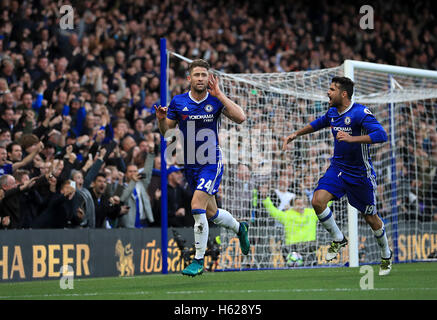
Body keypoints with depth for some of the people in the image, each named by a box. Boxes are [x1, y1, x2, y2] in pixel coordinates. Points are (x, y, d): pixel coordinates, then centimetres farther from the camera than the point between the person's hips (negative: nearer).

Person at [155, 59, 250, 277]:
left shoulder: (216, 100, -8)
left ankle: (198, 260, -11)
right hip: (191, 166, 4)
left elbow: (240, 118, -22)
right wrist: (161, 119, -18)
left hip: (212, 163, -4)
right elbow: (165, 131, 4)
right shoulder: (178, 102, -3)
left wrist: (219, 94, -24)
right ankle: (239, 228, 49)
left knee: (197, 206, -21)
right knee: (211, 213, 16)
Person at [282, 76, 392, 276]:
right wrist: (296, 134, 20)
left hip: (360, 174, -5)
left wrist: (352, 138, -39)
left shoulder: (360, 113, -21)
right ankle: (338, 240, 4)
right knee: (318, 201, -18)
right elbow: (318, 123, 25)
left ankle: (386, 255, 31)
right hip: (337, 168, 5)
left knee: (371, 218, 6)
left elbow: (381, 135, -32)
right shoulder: (332, 113, 1)